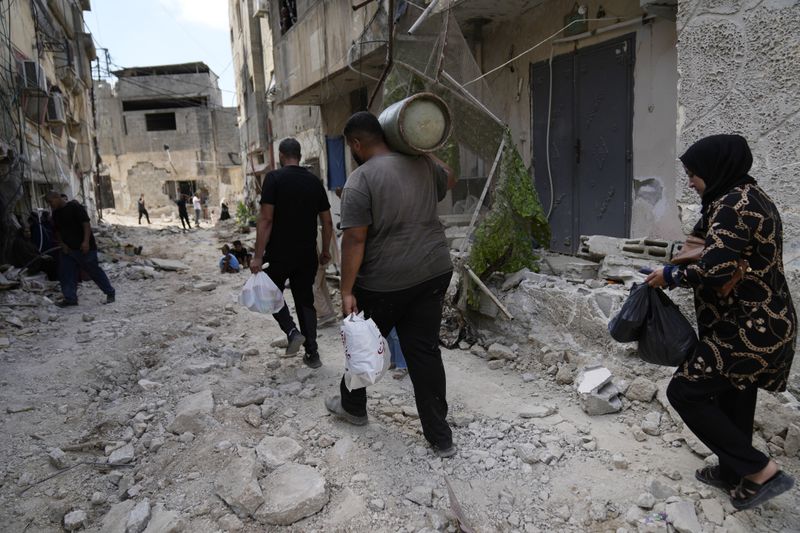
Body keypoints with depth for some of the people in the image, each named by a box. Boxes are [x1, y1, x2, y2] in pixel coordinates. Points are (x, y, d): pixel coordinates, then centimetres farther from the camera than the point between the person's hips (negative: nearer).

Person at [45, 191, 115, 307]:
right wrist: (62, 243, 4)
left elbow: (86, 224, -18)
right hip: (68, 249, 8)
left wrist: (86, 241, -25)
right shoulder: (56, 213, 12)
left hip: (84, 248, -8)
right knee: (65, 273, 3)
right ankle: (70, 298, 10)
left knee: (95, 271, -2)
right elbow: (57, 231, 20)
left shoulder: (75, 207, -12)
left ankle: (110, 293, 9)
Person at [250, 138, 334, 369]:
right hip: (307, 254, 4)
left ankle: (292, 331, -2)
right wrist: (325, 251, 18)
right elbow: (327, 222, 7)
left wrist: (258, 256, -12)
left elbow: (266, 219, -14)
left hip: (279, 253, -4)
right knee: (305, 300, 13)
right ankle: (312, 353, 13)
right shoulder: (315, 181, 6)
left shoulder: (274, 178, -8)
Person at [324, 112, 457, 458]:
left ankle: (353, 407, 41)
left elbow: (355, 240, -17)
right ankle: (441, 438, 15)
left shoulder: (360, 180, -13)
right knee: (425, 351, 11)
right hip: (435, 272, 6)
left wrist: (347, 291, -13)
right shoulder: (422, 164, 7)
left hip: (385, 282, -5)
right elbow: (450, 180, 28)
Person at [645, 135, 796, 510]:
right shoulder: (751, 197, 12)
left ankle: (761, 471, 3)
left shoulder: (734, 203, -20)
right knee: (733, 398, 21)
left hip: (749, 329, -10)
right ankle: (732, 474, 39)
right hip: (767, 324, 10)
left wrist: (670, 276, -13)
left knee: (684, 391, -4)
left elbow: (715, 269, -29)